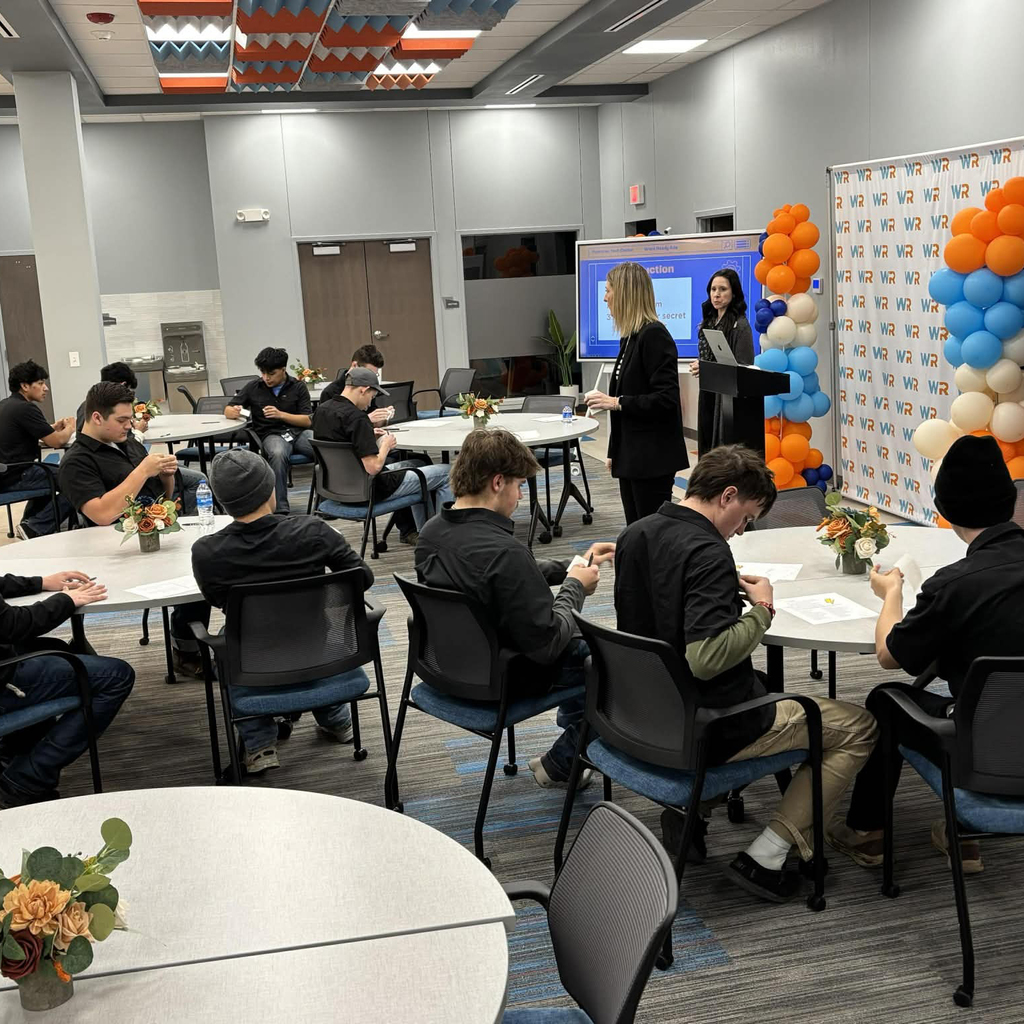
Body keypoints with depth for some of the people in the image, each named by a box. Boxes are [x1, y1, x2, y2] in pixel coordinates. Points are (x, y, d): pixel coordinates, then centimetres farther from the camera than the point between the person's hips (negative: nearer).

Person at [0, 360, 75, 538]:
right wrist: (70, 427, 6)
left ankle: (29, 521, 27)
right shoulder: (26, 408, -16)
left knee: (52, 472, 32)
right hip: (16, 478, -10)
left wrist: (54, 427, 13)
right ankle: (36, 528, -7)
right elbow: (57, 441, -14)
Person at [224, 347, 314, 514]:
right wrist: (234, 412, -10)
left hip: (299, 432, 0)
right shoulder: (253, 387, 12)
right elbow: (227, 411, 16)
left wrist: (281, 414, -12)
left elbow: (307, 420, 3)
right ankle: (281, 510, -37)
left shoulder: (298, 387, 9)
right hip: (271, 435, 0)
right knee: (278, 454, -40)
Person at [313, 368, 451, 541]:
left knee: (414, 464, 31)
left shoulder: (322, 410, 1)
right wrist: (386, 445, -10)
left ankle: (422, 531, 31)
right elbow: (373, 467, -29)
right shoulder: (356, 417, -26)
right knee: (445, 473, 2)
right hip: (371, 490, -9)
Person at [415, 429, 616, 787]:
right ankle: (560, 764, 20)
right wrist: (574, 587, -12)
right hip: (502, 681, -8)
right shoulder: (505, 553, -33)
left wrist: (572, 567, 7)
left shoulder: (431, 531, -6)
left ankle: (574, 736, 41)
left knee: (577, 639, 27)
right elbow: (546, 644, -27)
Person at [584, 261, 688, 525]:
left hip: (652, 458, -9)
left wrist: (617, 402, -18)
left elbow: (666, 399, -21)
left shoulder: (654, 335, -15)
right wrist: (615, 452, 20)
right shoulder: (631, 337, 13)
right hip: (631, 455, 9)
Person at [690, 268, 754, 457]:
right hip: (708, 395, 7)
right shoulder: (709, 322, 11)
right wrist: (698, 366, -1)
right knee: (707, 448, 10)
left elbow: (744, 368, -12)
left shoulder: (739, 325, -10)